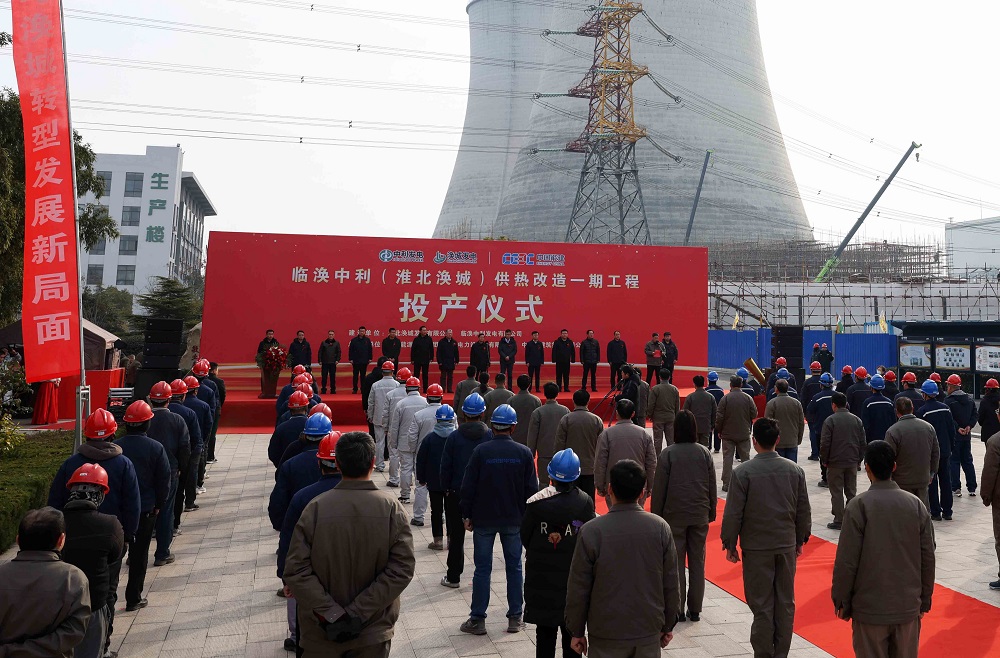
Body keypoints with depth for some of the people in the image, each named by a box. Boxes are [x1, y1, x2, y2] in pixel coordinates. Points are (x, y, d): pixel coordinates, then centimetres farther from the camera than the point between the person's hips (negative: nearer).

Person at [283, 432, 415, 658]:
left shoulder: (316, 507, -13)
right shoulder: (392, 509, -12)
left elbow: (296, 569, -15)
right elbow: (402, 569, -17)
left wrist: (330, 612, -15)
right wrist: (359, 612, -16)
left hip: (321, 633, 0)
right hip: (374, 631, 0)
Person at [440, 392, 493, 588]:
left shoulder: (454, 437, -9)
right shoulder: (490, 436, -7)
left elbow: (445, 466, -5)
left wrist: (446, 488, 7)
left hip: (457, 493, -1)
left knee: (456, 535, 10)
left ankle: (453, 576, 17)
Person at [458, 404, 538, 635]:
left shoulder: (480, 451, -11)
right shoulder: (524, 453, -5)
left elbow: (468, 486, -9)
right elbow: (531, 488, -1)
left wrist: (466, 515, 2)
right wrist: (527, 516, 11)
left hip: (484, 519, -1)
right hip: (514, 520, 2)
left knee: (482, 568, 6)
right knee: (514, 567, 12)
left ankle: (477, 619, 11)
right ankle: (515, 618, 18)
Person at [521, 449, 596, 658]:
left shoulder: (536, 502, -16)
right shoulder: (585, 502, -11)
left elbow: (525, 538, -5)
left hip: (541, 576, -1)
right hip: (574, 577, 1)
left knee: (545, 632, 10)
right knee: (572, 631, 14)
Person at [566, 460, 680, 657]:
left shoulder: (590, 531, -16)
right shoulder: (661, 527, -8)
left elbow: (578, 589, -9)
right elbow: (671, 584, -1)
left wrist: (576, 632, 4)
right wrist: (668, 626, 13)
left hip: (606, 635, -2)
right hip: (649, 633, 2)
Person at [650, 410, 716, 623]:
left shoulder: (668, 454, -10)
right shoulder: (705, 453, 0)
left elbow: (659, 488, -7)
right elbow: (712, 486, 6)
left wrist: (656, 515, 2)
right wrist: (711, 512, 17)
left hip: (674, 516, -3)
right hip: (700, 515, 3)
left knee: (676, 563, 5)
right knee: (697, 561, 11)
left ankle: (678, 610, 8)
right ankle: (695, 609, 16)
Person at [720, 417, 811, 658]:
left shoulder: (743, 472, -13)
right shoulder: (795, 470, -1)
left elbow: (733, 513, -10)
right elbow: (804, 510, 7)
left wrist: (729, 544, 1)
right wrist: (800, 540, 20)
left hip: (756, 548, -4)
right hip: (787, 545, 4)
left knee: (762, 605, 5)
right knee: (785, 603, 14)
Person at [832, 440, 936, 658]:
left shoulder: (859, 506, -14)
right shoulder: (916, 505, -3)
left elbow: (847, 561, -12)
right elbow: (928, 557, 4)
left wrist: (842, 602, 0)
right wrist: (924, 600, 16)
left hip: (870, 607, -3)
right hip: (909, 606, 4)